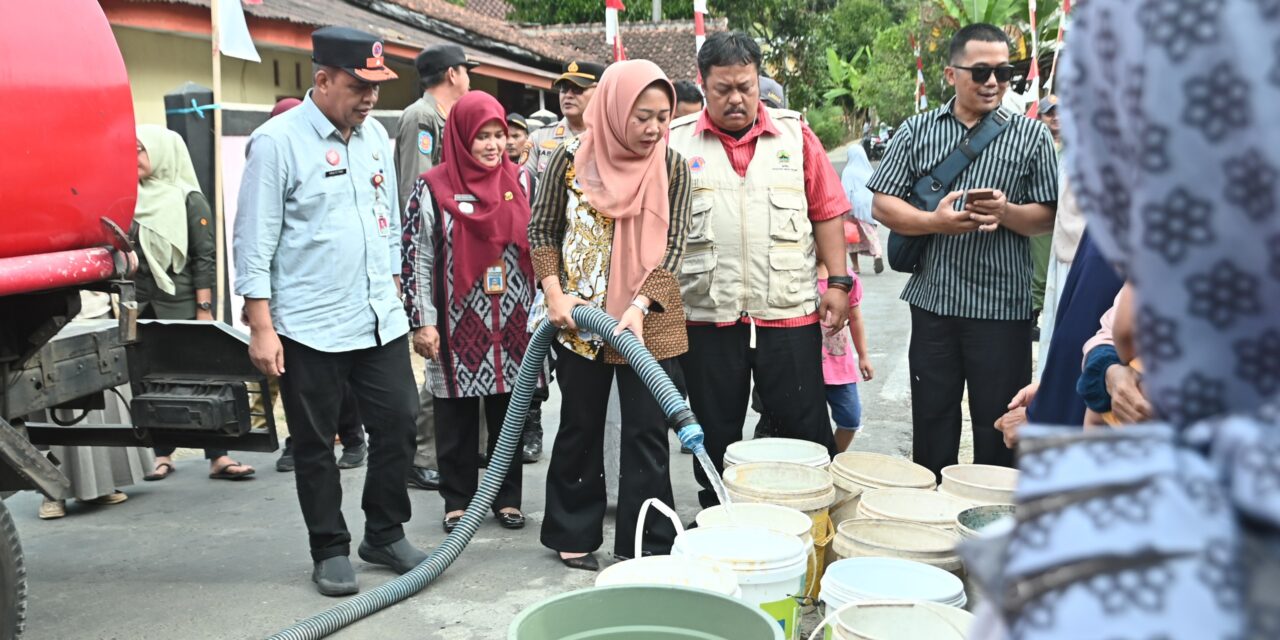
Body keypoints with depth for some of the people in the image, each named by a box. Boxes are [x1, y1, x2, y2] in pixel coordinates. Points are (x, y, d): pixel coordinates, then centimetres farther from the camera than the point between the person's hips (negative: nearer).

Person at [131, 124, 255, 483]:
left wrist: (204, 310, -12)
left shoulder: (189, 200, -4)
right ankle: (163, 455, 16)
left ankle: (217, 457, 1)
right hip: (144, 306, 5)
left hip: (181, 306, -4)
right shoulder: (134, 199, 9)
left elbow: (204, 259, -7)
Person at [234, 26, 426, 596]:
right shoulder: (277, 141, -9)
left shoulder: (376, 135, 9)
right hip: (310, 328, -5)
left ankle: (385, 535, 26)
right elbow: (255, 241, -10)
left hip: (382, 320, 6)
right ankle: (330, 551, 22)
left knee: (398, 426, 8)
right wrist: (261, 327, -13)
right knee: (315, 445, 7)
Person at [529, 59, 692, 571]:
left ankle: (647, 545, 14)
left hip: (648, 321, 0)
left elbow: (672, 244, -8)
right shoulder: (572, 159, -5)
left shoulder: (672, 167, -4)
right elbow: (542, 231, 3)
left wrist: (639, 308, -21)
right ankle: (574, 534, 27)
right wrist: (555, 295, -9)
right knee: (580, 428, 12)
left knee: (647, 431, 2)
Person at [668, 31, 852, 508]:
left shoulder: (795, 136, 5)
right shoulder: (676, 142, 3)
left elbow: (827, 212, 6)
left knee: (807, 429, 6)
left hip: (789, 312, 0)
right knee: (714, 437, 11)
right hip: (707, 316, 0)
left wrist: (838, 282, 1)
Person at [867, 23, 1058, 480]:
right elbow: (883, 203, 2)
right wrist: (935, 222, -15)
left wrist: (1007, 213, -19)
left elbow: (1049, 217, 2)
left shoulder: (1030, 135, 3)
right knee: (931, 422, 13)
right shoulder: (917, 131, 6)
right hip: (933, 301, 2)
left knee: (998, 427, 7)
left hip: (1002, 305, -1)